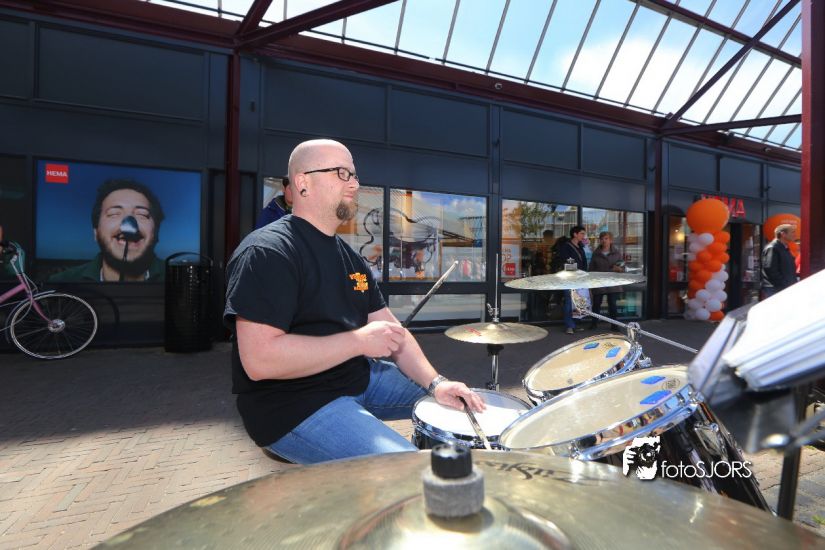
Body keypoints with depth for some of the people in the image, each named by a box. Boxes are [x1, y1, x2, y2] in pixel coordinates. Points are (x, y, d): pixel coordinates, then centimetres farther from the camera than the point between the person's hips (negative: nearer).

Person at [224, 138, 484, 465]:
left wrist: (435, 383, -6)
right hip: (295, 404, -8)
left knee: (454, 403, 13)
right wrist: (359, 341, -24)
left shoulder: (350, 257, 10)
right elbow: (259, 360, -27)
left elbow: (391, 331, 7)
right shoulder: (267, 252, -18)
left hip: (360, 377, 9)